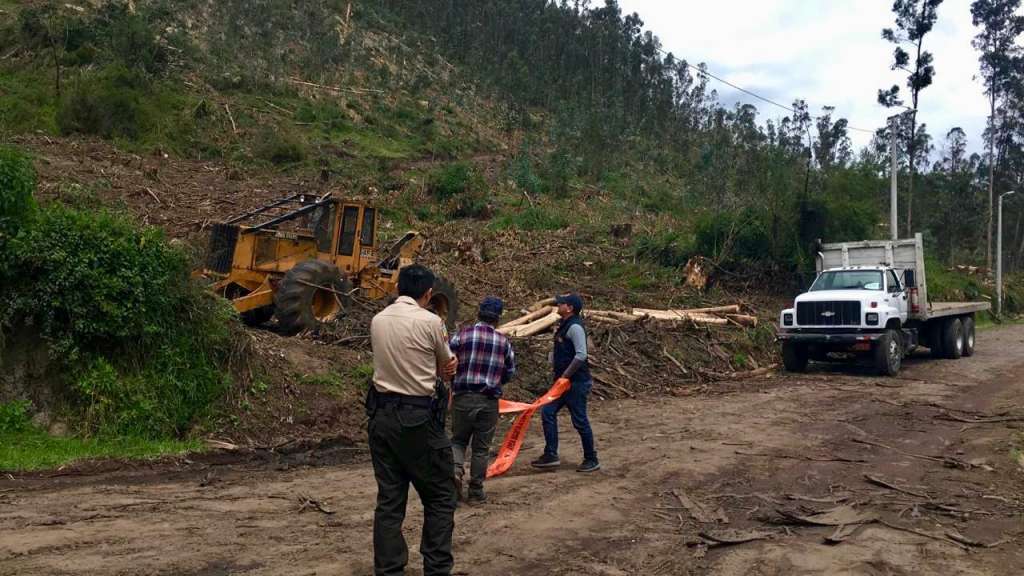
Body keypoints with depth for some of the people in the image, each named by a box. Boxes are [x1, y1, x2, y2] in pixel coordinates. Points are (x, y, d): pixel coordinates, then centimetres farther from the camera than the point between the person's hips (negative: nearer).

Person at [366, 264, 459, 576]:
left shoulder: (377, 320, 6)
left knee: (389, 499, 12)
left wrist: (438, 364, 4)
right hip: (419, 419, -6)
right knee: (439, 497, 9)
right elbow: (447, 365, 4)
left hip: (381, 416, 6)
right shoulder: (430, 322, -11)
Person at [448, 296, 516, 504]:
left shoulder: (462, 335, -5)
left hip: (462, 398, 0)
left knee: (458, 439, 17)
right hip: (489, 401, 0)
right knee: (481, 447, 10)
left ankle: (456, 470, -8)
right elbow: (509, 373, 6)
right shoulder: (504, 342, 0)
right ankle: (475, 491, 16)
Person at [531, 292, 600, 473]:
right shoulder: (565, 325, 14)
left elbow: (581, 355, -26)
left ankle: (591, 460, 13)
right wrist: (560, 375, 15)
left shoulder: (575, 327, -17)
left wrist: (565, 376, -20)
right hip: (564, 381, 10)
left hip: (576, 382, -10)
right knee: (548, 412, 7)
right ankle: (551, 455, 12)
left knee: (579, 421, -1)